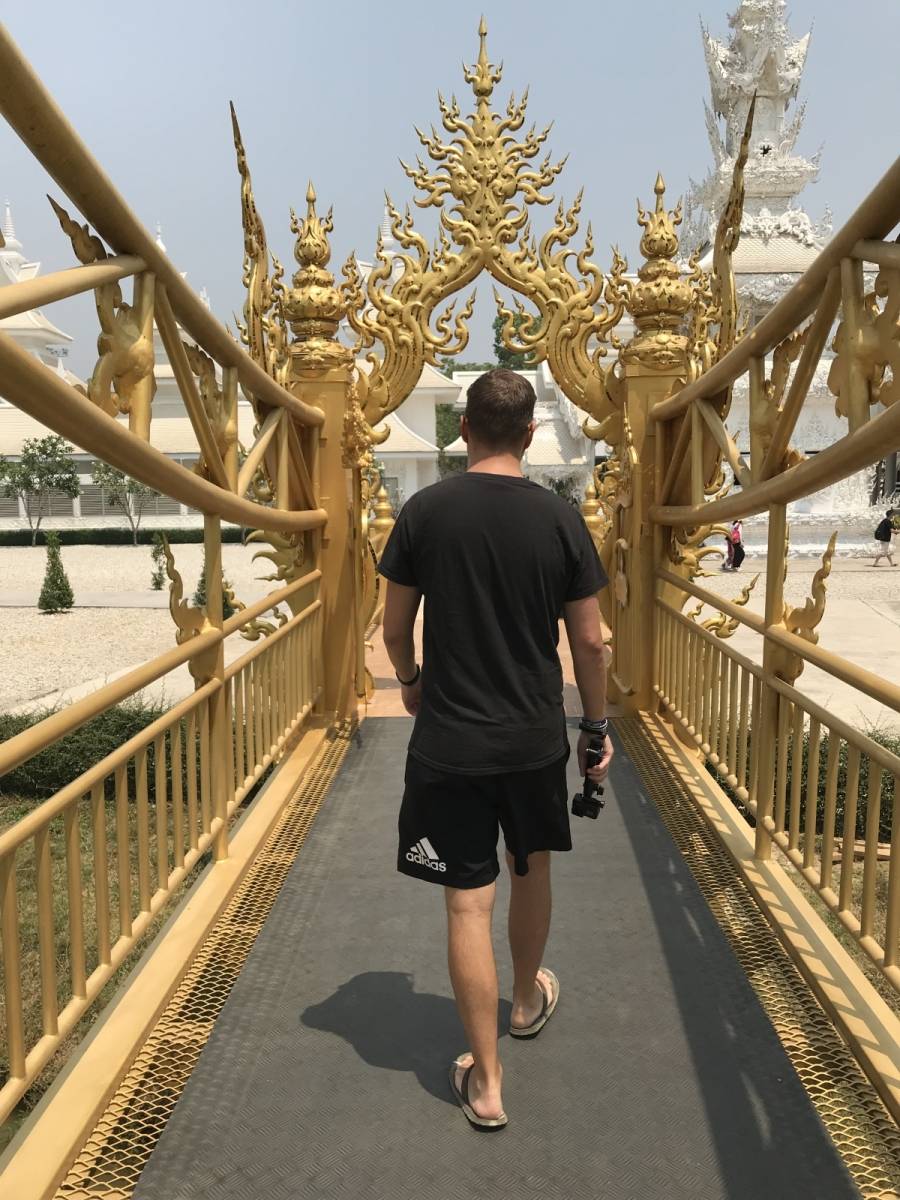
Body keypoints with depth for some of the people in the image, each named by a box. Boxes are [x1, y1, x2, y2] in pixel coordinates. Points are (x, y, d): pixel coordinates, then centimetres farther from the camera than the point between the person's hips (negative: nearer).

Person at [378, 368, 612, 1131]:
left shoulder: (425, 511, -7)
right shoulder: (561, 519, -7)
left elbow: (395, 626, 0)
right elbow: (589, 641, -3)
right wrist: (598, 728, 10)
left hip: (448, 743, -1)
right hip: (536, 739, 2)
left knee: (468, 903, 6)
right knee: (531, 870, 25)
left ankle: (486, 1081, 16)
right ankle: (529, 998, 48)